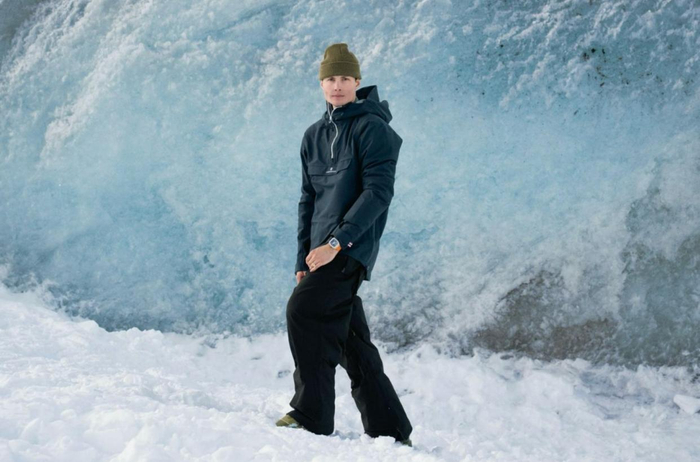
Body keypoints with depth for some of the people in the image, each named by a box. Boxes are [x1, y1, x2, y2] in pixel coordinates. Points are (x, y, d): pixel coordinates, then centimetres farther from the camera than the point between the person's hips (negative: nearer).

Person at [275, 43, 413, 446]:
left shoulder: (372, 128, -5)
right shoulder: (314, 136, 18)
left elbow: (378, 192, -14)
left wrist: (337, 241, -21)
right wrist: (303, 259, 14)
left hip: (352, 247, -7)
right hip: (325, 252, 7)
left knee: (303, 309, -21)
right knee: (352, 342, 6)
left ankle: (312, 415, -16)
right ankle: (390, 432, 13)